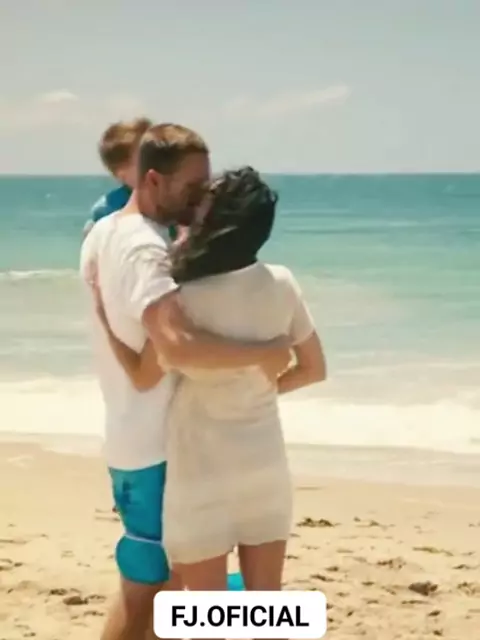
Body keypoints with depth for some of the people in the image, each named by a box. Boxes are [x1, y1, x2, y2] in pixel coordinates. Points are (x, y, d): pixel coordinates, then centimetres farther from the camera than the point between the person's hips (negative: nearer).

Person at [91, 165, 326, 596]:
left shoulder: (184, 300, -18)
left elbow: (142, 377, -3)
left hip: (203, 473, -4)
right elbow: (314, 369, 5)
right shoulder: (281, 284, -6)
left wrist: (104, 315, 7)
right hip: (265, 465, 4)